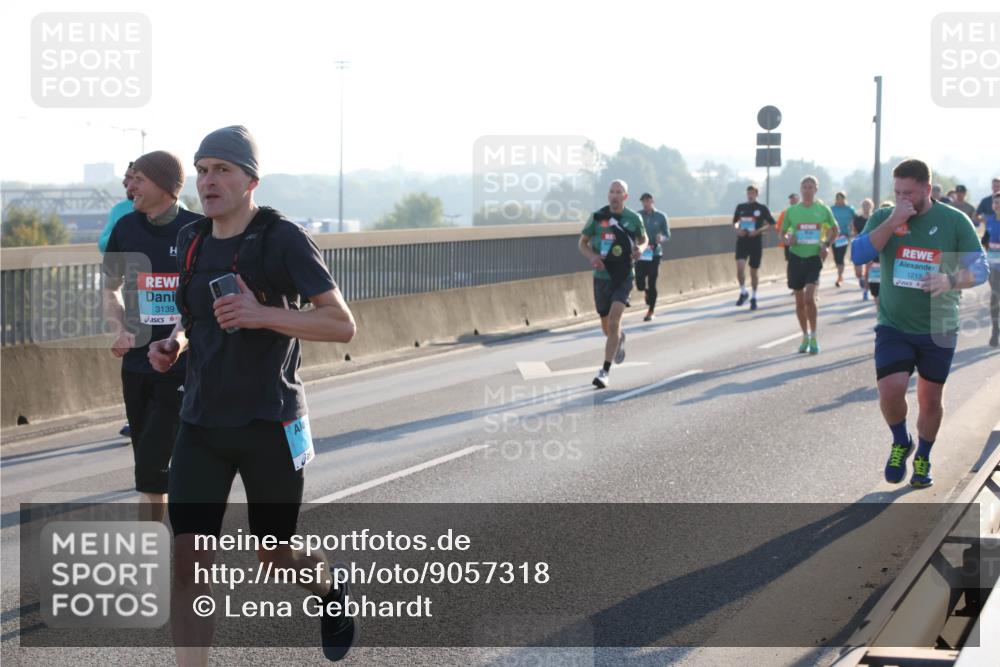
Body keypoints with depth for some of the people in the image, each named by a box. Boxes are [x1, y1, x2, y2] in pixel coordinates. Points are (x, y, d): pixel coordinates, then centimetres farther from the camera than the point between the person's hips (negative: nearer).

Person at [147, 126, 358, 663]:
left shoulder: (282, 239, -11)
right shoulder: (191, 241, 7)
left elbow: (342, 325, -14)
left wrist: (263, 315, -27)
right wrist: (174, 344, 2)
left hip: (269, 425, -4)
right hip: (201, 423, 4)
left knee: (276, 555, 13)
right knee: (188, 559, -9)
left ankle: (330, 592, 48)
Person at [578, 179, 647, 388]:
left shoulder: (634, 219, -1)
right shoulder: (597, 217, -2)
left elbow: (643, 239, 16)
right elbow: (582, 242, 7)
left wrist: (640, 249, -8)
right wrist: (591, 256, -14)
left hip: (623, 277, -2)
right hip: (602, 276, 2)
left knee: (614, 321, -18)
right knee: (607, 327, 13)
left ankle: (605, 371, -15)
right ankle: (620, 339, 51)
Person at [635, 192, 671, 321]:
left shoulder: (661, 216, 0)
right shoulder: (638, 216, 1)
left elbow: (667, 235, 4)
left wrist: (662, 238, -19)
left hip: (655, 253, -1)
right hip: (641, 254, 1)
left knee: (652, 284, -2)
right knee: (639, 284, -5)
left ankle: (651, 311, 10)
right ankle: (648, 293, 31)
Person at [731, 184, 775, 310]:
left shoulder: (762, 208, -2)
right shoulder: (740, 207, 7)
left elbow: (771, 224, -1)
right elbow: (735, 222, 19)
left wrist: (759, 231, -15)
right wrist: (737, 229, -4)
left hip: (756, 242, -2)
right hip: (742, 241, 2)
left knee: (753, 271, 6)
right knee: (740, 267, -17)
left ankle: (754, 297, 21)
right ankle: (743, 292, 3)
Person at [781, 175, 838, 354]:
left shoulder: (823, 210, 0)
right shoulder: (791, 211, 3)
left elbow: (834, 229, 13)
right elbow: (783, 232, 12)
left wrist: (826, 245, -4)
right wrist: (788, 239, -11)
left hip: (815, 257, -2)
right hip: (796, 257, 3)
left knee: (809, 298, -17)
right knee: (800, 301, 8)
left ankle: (814, 338, -5)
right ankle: (805, 337, 24)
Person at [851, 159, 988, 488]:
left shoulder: (955, 221, -5)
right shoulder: (883, 217, 0)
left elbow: (980, 268, -6)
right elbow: (858, 254, -13)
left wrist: (951, 280, -27)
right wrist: (892, 222, -22)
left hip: (939, 328, 0)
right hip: (893, 326, 0)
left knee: (930, 399, 8)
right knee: (890, 390, -15)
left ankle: (923, 458, 32)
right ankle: (901, 443, 16)